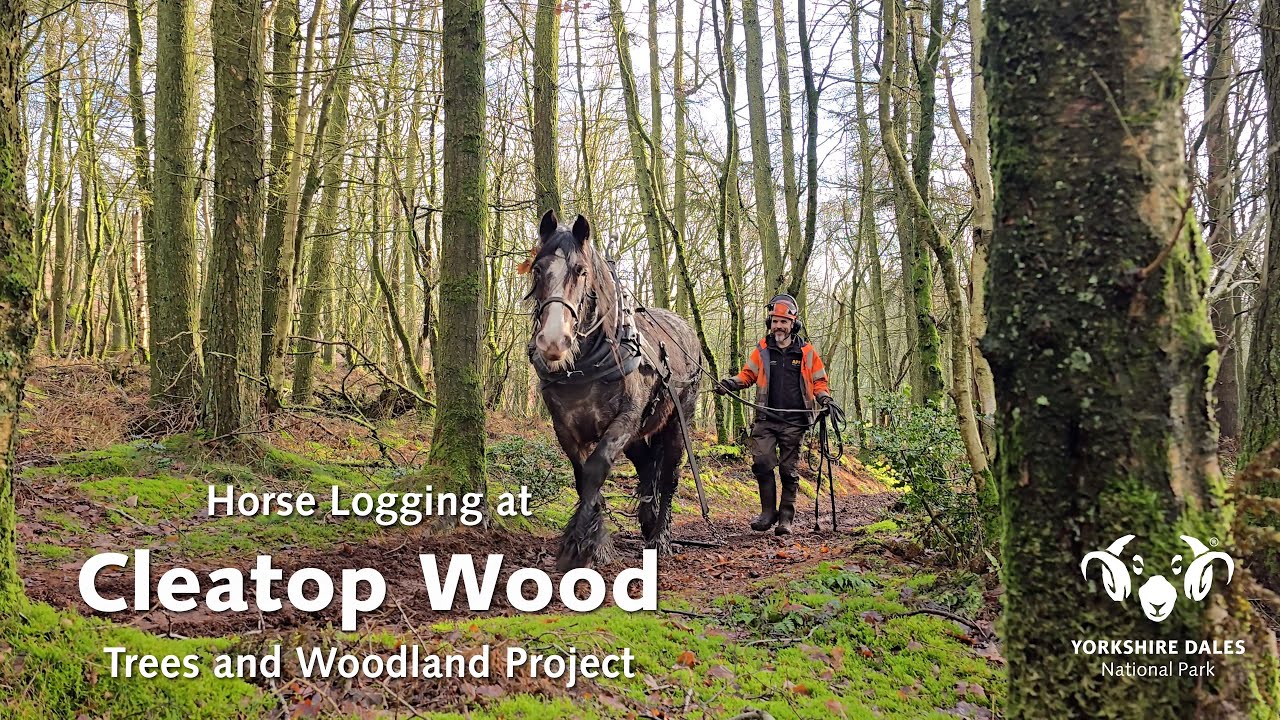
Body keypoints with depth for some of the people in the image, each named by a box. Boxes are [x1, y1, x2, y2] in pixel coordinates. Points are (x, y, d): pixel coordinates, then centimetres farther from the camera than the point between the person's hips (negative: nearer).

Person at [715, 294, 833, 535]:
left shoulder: (806, 352, 6)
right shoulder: (762, 350, 9)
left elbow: (819, 381, 14)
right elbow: (748, 375, 15)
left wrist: (824, 398, -5)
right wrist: (731, 383, -4)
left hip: (794, 422, -1)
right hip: (766, 419, 1)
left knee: (789, 469, 2)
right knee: (762, 463, -12)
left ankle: (786, 517, 10)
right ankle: (768, 512, 1)